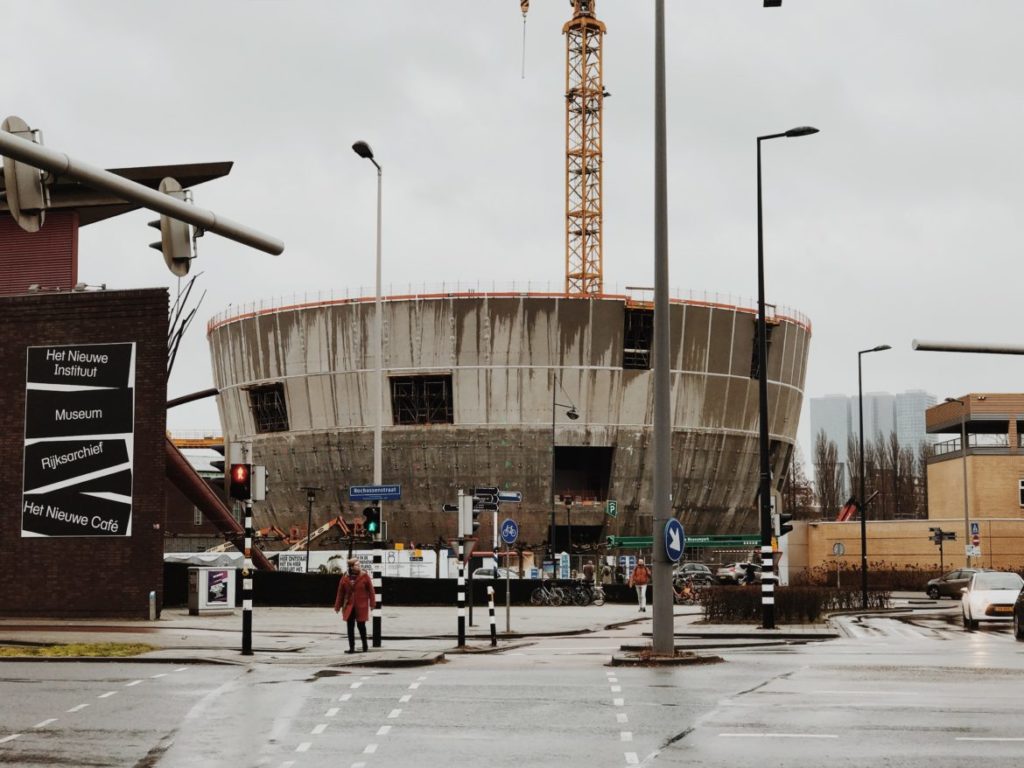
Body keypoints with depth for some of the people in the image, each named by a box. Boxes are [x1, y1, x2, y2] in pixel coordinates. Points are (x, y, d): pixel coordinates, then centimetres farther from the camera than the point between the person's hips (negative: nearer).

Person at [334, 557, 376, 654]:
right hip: (349, 606, 2)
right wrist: (337, 606, 7)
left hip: (361, 606, -2)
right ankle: (351, 647, 6)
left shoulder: (365, 576, -6)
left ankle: (364, 645, 25)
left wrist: (372, 603, -5)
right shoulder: (345, 578, 0)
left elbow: (371, 590, -2)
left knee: (361, 626, 8)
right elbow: (340, 593, 6)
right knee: (350, 627, 2)